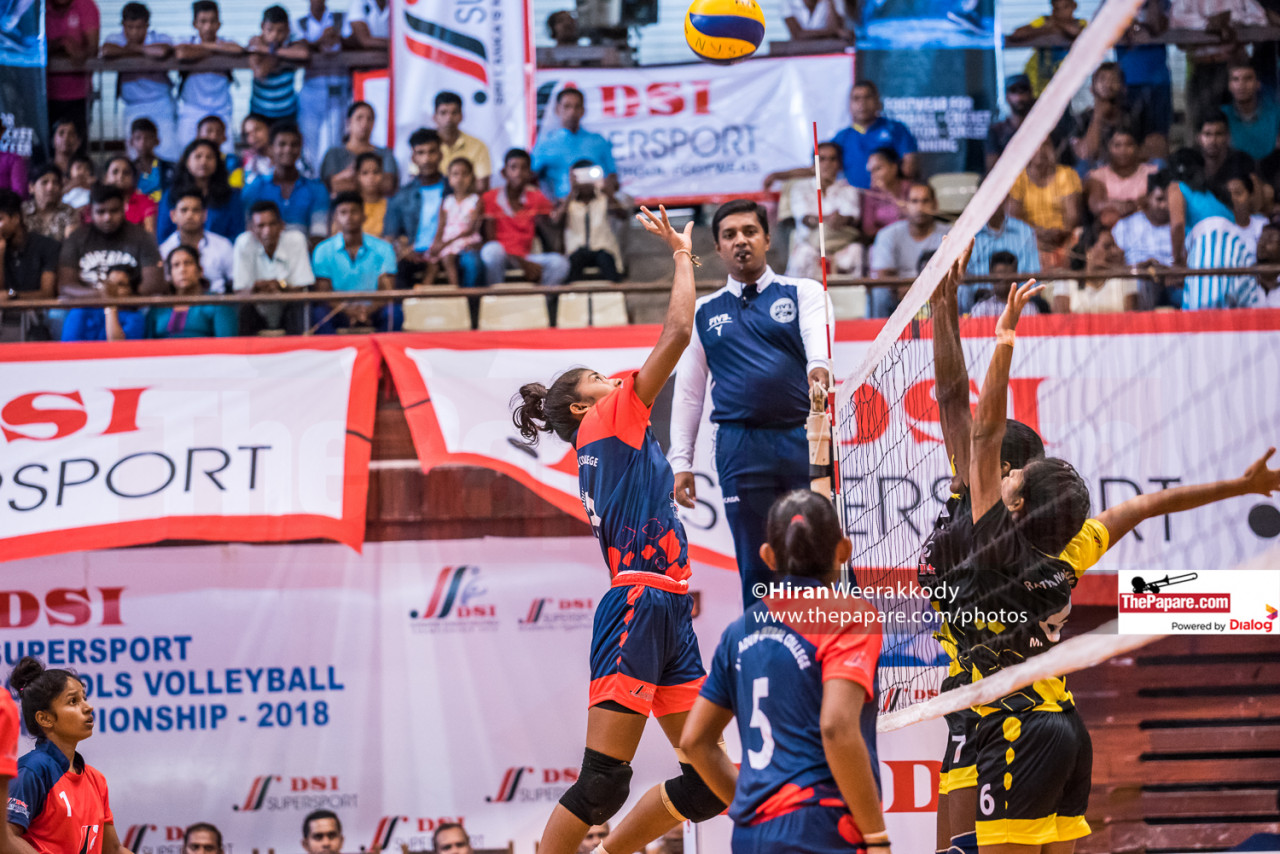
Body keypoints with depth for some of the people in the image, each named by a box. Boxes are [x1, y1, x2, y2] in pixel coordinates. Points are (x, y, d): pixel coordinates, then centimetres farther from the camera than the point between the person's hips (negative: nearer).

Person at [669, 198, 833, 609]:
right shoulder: (704, 313, 17)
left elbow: (817, 336, -11)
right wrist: (680, 461, 8)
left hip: (805, 438, -2)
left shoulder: (804, 292, 10)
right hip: (741, 447, 2)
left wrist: (818, 367, -35)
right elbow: (687, 391, 17)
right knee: (756, 568, 0)